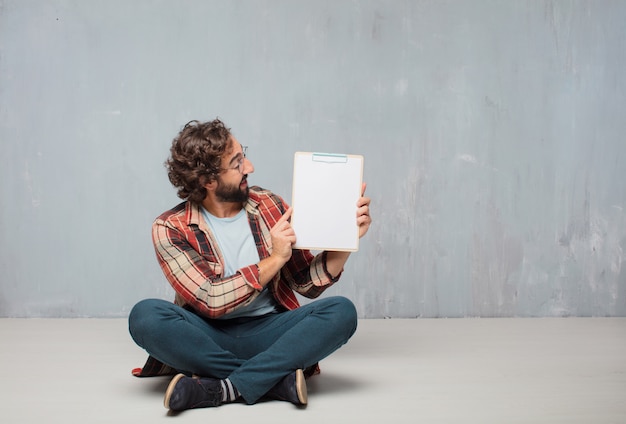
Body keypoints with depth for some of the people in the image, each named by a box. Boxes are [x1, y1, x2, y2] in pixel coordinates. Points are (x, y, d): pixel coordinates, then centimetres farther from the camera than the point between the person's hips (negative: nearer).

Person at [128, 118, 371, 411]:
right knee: (145, 315, -31)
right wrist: (274, 259, -16)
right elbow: (210, 301, -16)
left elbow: (309, 283, 4)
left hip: (268, 332, 2)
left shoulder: (269, 206, 4)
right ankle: (277, 379, -26)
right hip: (207, 338, -2)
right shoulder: (171, 229, -6)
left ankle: (222, 389, -29)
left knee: (341, 311, -24)